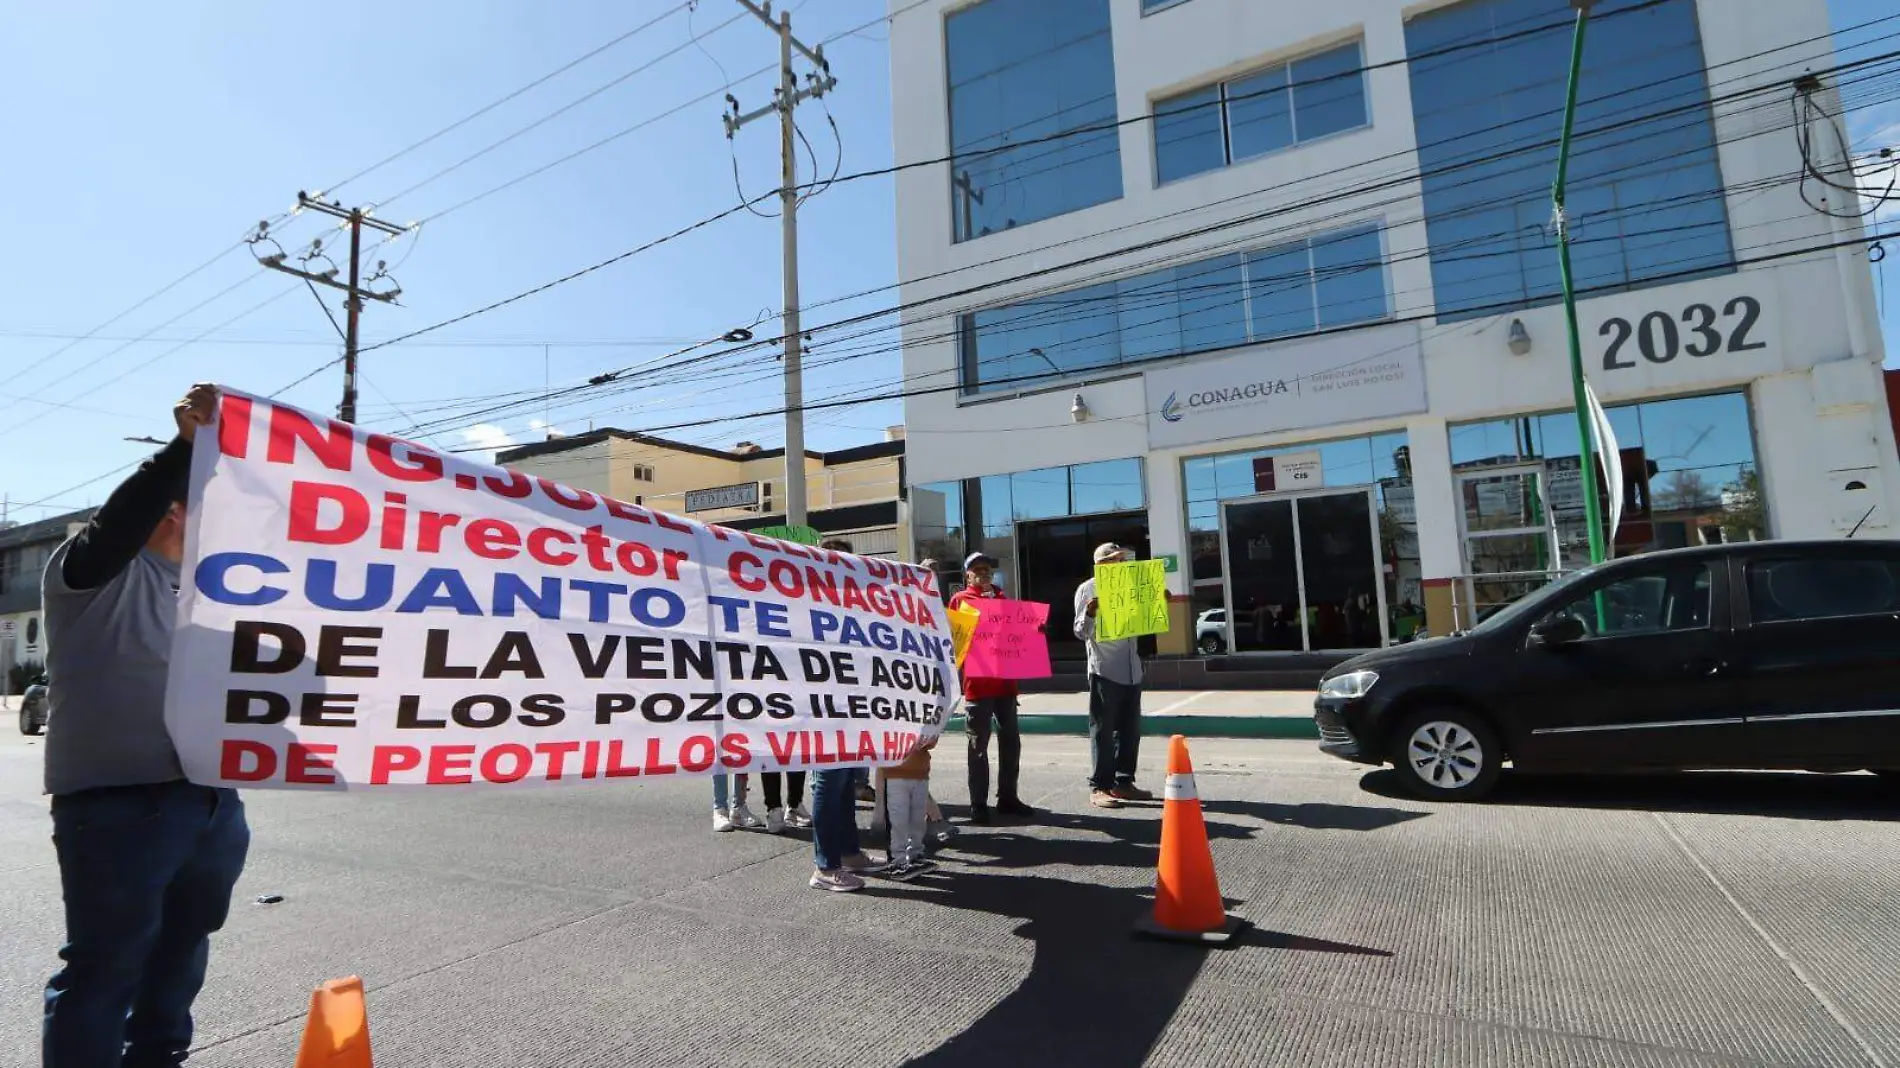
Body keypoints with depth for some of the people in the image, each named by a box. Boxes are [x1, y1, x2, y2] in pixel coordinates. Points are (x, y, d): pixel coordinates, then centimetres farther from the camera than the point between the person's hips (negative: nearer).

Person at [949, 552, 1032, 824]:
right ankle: (978, 804, 9)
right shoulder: (960, 600, 0)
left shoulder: (1002, 598, 16)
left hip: (1006, 680, 5)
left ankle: (1007, 797, 21)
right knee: (979, 744, 2)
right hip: (977, 682, -5)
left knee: (1011, 740, 10)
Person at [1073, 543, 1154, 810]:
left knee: (1130, 729, 11)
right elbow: (1081, 632, -10)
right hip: (1104, 670, -7)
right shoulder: (1087, 589, -5)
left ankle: (1123, 782, 20)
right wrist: (1089, 614, -31)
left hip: (1131, 670, 7)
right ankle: (1099, 786, 4)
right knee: (1103, 730, -2)